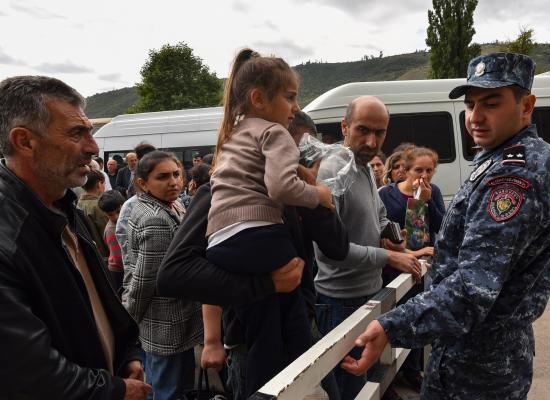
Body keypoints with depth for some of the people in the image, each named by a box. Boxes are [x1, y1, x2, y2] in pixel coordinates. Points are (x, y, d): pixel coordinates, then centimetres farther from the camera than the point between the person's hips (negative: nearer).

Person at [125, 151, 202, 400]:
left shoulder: (153, 207, 4)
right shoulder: (158, 223, -26)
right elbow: (143, 281, -23)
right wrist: (131, 323, -9)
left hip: (158, 323, 9)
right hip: (169, 325, -9)